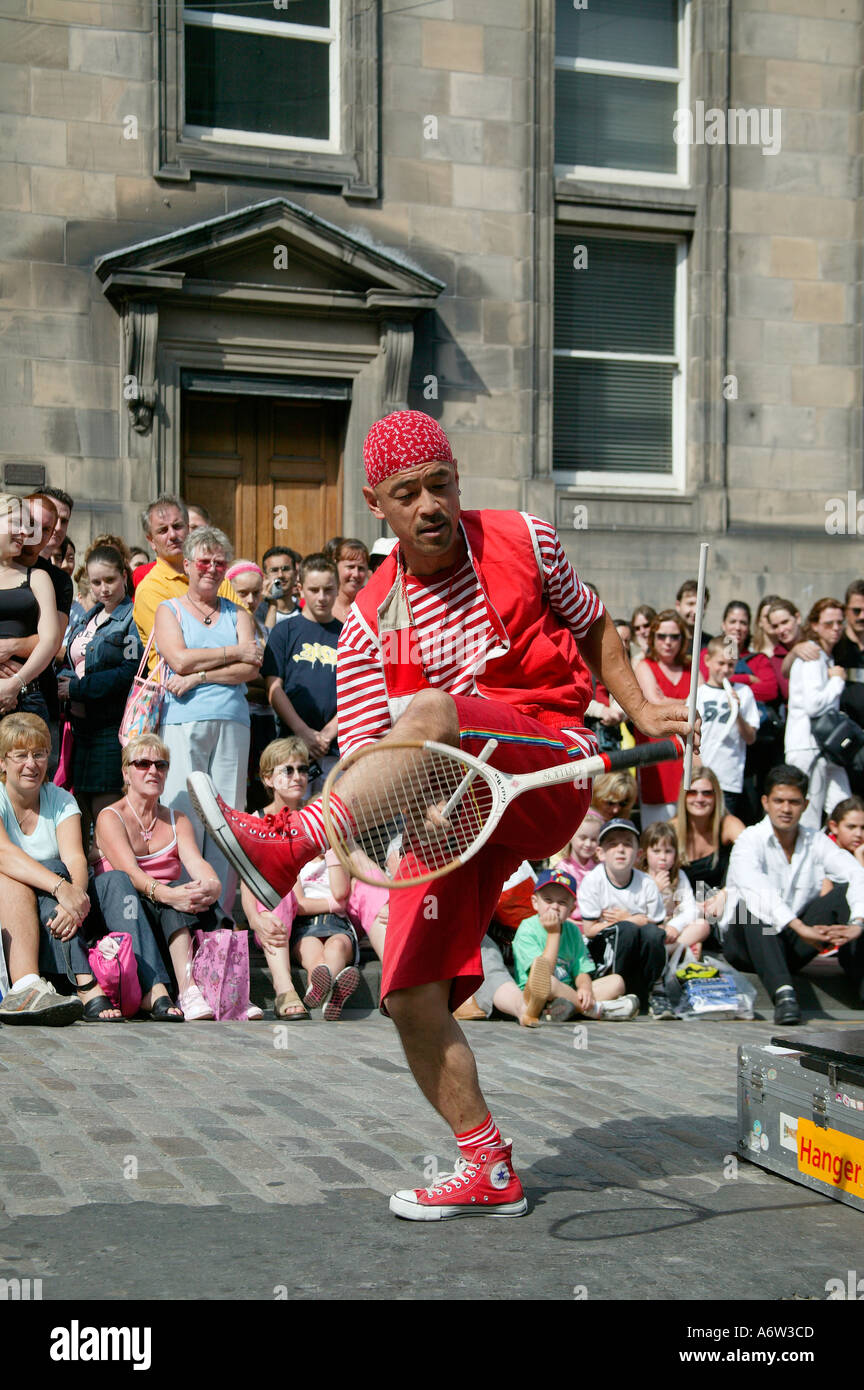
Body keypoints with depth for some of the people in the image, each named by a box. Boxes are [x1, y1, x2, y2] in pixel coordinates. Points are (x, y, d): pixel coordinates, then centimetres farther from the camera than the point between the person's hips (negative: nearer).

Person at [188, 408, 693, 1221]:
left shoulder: (523, 543, 5)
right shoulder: (369, 625, 5)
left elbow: (592, 628, 21)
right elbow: (362, 750, 0)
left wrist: (639, 711, 11)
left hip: (550, 773, -3)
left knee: (433, 712, -34)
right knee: (411, 995, -6)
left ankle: (286, 845, -48)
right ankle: (488, 1170, 10)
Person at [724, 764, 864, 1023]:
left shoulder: (816, 841, 3)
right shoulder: (749, 841, -10)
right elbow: (754, 888, -31)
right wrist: (800, 928, -45)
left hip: (795, 944, 3)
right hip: (746, 943, -3)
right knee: (753, 906, -34)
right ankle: (782, 992, -48)